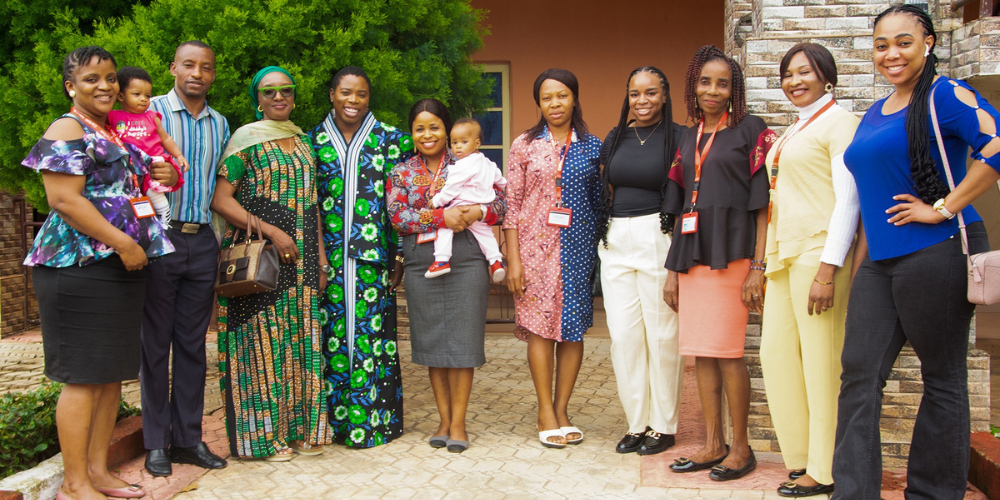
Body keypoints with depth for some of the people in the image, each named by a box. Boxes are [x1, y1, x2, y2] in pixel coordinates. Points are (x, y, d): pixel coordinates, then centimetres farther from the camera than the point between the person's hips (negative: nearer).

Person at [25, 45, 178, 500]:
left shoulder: (116, 132, 20)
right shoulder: (68, 130, -7)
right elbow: (64, 199, -16)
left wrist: (163, 177, 9)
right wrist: (123, 242, -18)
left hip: (122, 266, 9)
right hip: (81, 267, -9)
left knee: (113, 372, 11)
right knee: (84, 376, -5)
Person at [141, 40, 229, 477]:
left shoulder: (220, 124, 13)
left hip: (203, 241, 4)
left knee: (193, 343, 8)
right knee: (155, 342, 2)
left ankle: (188, 439, 16)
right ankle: (156, 443, 11)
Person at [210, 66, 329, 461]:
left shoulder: (303, 142, 16)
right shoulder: (247, 139, -2)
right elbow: (220, 198, -9)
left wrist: (320, 255, 12)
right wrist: (269, 231, -17)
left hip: (301, 257, 6)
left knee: (301, 339, 6)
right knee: (264, 340, -2)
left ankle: (300, 429, 15)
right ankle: (264, 434, 7)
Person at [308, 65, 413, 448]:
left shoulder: (390, 140, 5)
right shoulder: (313, 141, 9)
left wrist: (402, 257, -2)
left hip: (373, 257, -1)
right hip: (329, 257, 1)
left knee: (371, 332, 0)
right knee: (333, 333, 3)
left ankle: (373, 421, 10)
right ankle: (335, 420, 15)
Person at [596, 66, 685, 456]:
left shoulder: (679, 138, -1)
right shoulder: (614, 139, 14)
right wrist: (605, 234, 14)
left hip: (659, 240, -5)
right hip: (616, 242, 5)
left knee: (662, 333, -1)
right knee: (623, 334, 4)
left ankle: (663, 426, 14)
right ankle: (637, 423, 17)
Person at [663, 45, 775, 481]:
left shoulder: (750, 131, -1)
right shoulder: (689, 139, 16)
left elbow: (763, 203, -6)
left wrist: (758, 267, -13)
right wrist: (673, 270, 13)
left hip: (731, 255, -6)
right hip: (692, 256, 6)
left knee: (726, 353, -5)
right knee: (700, 353, 7)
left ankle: (741, 447, 10)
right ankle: (713, 444, 18)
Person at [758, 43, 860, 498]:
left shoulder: (839, 122, -5)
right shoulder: (792, 132, 21)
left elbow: (848, 200, -13)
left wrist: (828, 269, -19)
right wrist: (770, 262, 15)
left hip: (819, 253, -9)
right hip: (785, 254, 9)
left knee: (821, 361, -4)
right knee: (776, 352, 8)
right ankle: (800, 455, 21)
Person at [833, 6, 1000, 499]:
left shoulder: (945, 96, -6)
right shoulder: (875, 113, 18)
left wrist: (944, 208, -18)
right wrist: (861, 260, 21)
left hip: (937, 253, -8)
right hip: (881, 260, 8)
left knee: (942, 379, 5)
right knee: (859, 373, 1)